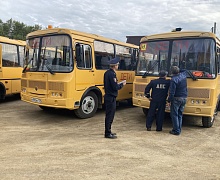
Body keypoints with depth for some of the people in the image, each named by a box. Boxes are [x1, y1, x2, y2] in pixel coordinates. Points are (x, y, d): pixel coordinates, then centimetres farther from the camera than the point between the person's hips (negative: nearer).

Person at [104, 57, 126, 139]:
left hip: (108, 96, 10)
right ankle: (108, 133, 6)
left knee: (109, 115, 18)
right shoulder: (112, 74, -19)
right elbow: (115, 87, -21)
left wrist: (118, 84, 12)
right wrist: (122, 84, -5)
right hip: (111, 98, -10)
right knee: (110, 115, -2)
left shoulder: (107, 73, 11)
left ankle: (108, 131, 28)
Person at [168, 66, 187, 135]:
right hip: (184, 98, 7)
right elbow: (184, 71, 31)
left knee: (174, 115, 2)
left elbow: (172, 92, -20)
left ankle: (176, 130, 1)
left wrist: (169, 100, -9)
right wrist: (179, 71, 25)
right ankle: (179, 129, 21)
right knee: (180, 115, 16)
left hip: (176, 99, -7)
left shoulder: (173, 80, -19)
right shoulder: (183, 75, 3)